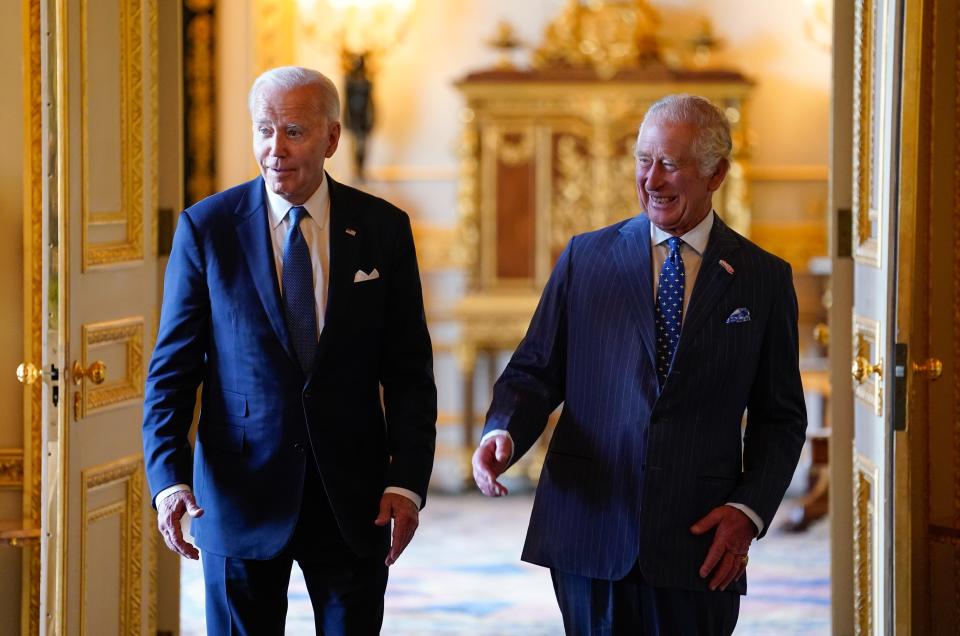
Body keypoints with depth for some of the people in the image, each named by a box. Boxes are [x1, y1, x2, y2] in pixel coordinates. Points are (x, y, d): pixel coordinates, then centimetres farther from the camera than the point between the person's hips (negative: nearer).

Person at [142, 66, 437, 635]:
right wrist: (169, 478, -12)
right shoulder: (206, 227, -1)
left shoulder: (382, 229, 2)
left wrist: (408, 483, -7)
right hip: (241, 497, -1)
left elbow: (410, 371, 3)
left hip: (354, 499, 1)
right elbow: (172, 368, -1)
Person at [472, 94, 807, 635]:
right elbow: (535, 372, 7)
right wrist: (504, 432, -13)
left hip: (699, 543, 0)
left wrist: (750, 510, -6)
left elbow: (781, 418, 7)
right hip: (589, 535, 1)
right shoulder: (586, 259, 7)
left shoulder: (763, 278, 5)